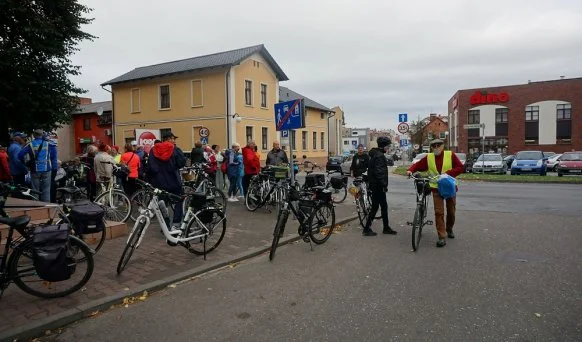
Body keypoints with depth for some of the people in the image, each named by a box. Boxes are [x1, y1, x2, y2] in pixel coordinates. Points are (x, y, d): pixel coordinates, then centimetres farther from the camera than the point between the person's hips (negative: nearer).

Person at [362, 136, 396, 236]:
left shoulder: (375, 154, 15)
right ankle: (367, 229, 4)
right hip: (378, 186, -10)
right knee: (375, 207, -3)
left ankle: (386, 228, 24)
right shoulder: (379, 155, -17)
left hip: (375, 185, 10)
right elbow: (379, 172, -24)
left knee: (384, 206, 15)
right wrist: (384, 184, -21)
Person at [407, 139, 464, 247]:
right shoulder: (428, 157, -1)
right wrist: (410, 170, -17)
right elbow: (417, 165, 4)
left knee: (451, 211, 14)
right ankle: (442, 237, -4)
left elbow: (460, 167, -9)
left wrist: (448, 173, -22)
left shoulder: (450, 155, -5)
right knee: (439, 212, -7)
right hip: (436, 188, 0)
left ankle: (449, 229, 41)